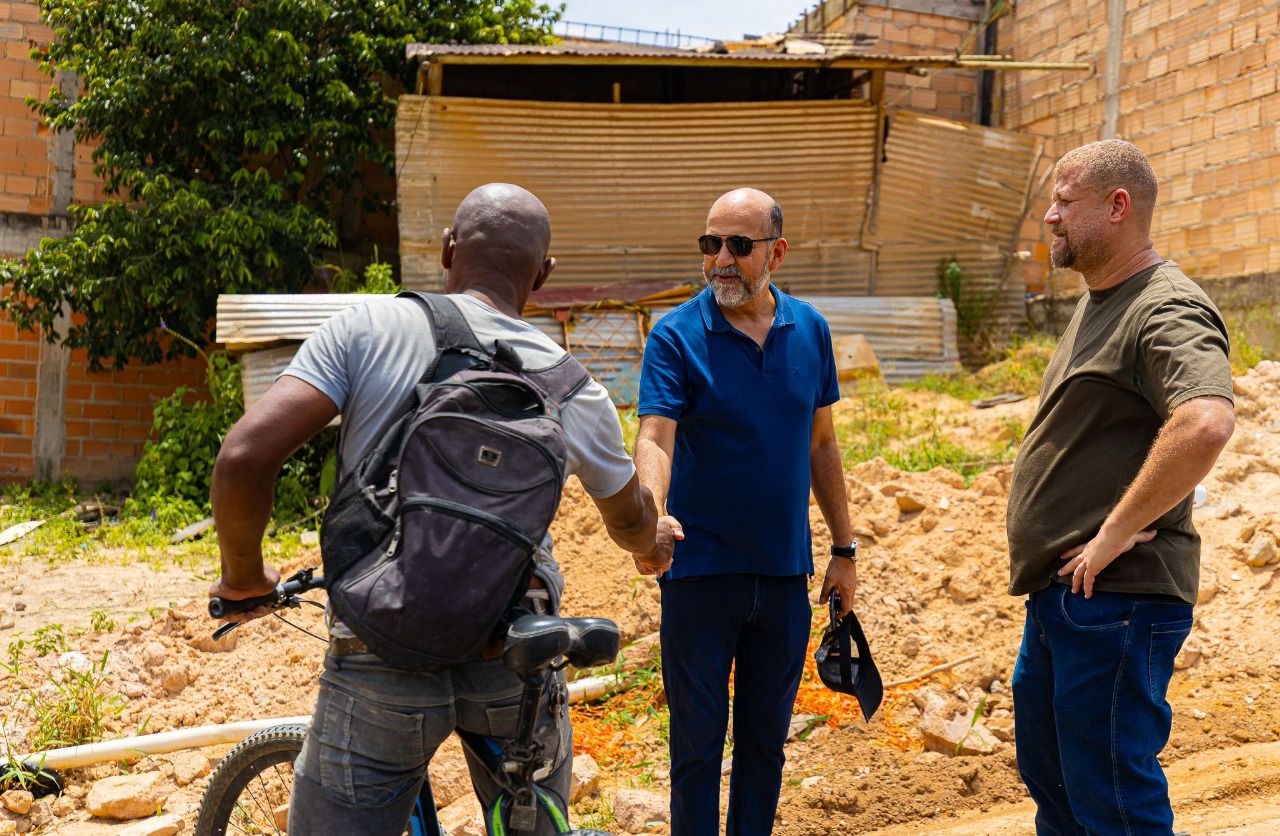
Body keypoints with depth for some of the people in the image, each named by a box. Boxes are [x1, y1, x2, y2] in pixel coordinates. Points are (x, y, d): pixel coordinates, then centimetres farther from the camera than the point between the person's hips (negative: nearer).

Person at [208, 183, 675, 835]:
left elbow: (244, 456, -15)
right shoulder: (576, 392, 3)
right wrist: (652, 550, 45)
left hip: (381, 666, -2)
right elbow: (630, 518, 21)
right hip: (516, 670, 2)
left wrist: (243, 575, 3)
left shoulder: (366, 328, -5)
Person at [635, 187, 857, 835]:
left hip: (785, 569, 3)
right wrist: (653, 513, -42)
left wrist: (844, 550, 11)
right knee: (698, 739, 5)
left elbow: (821, 444, 11)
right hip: (700, 569, -3)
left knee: (766, 734, 14)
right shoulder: (676, 335, -9)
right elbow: (655, 436, -22)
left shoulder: (809, 330, 3)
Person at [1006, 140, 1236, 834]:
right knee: (1046, 769, 21)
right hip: (1060, 592, 11)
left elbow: (1208, 424, -36)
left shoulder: (1168, 309, -17)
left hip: (1115, 595, -10)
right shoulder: (1098, 303, 15)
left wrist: (1118, 531, -27)